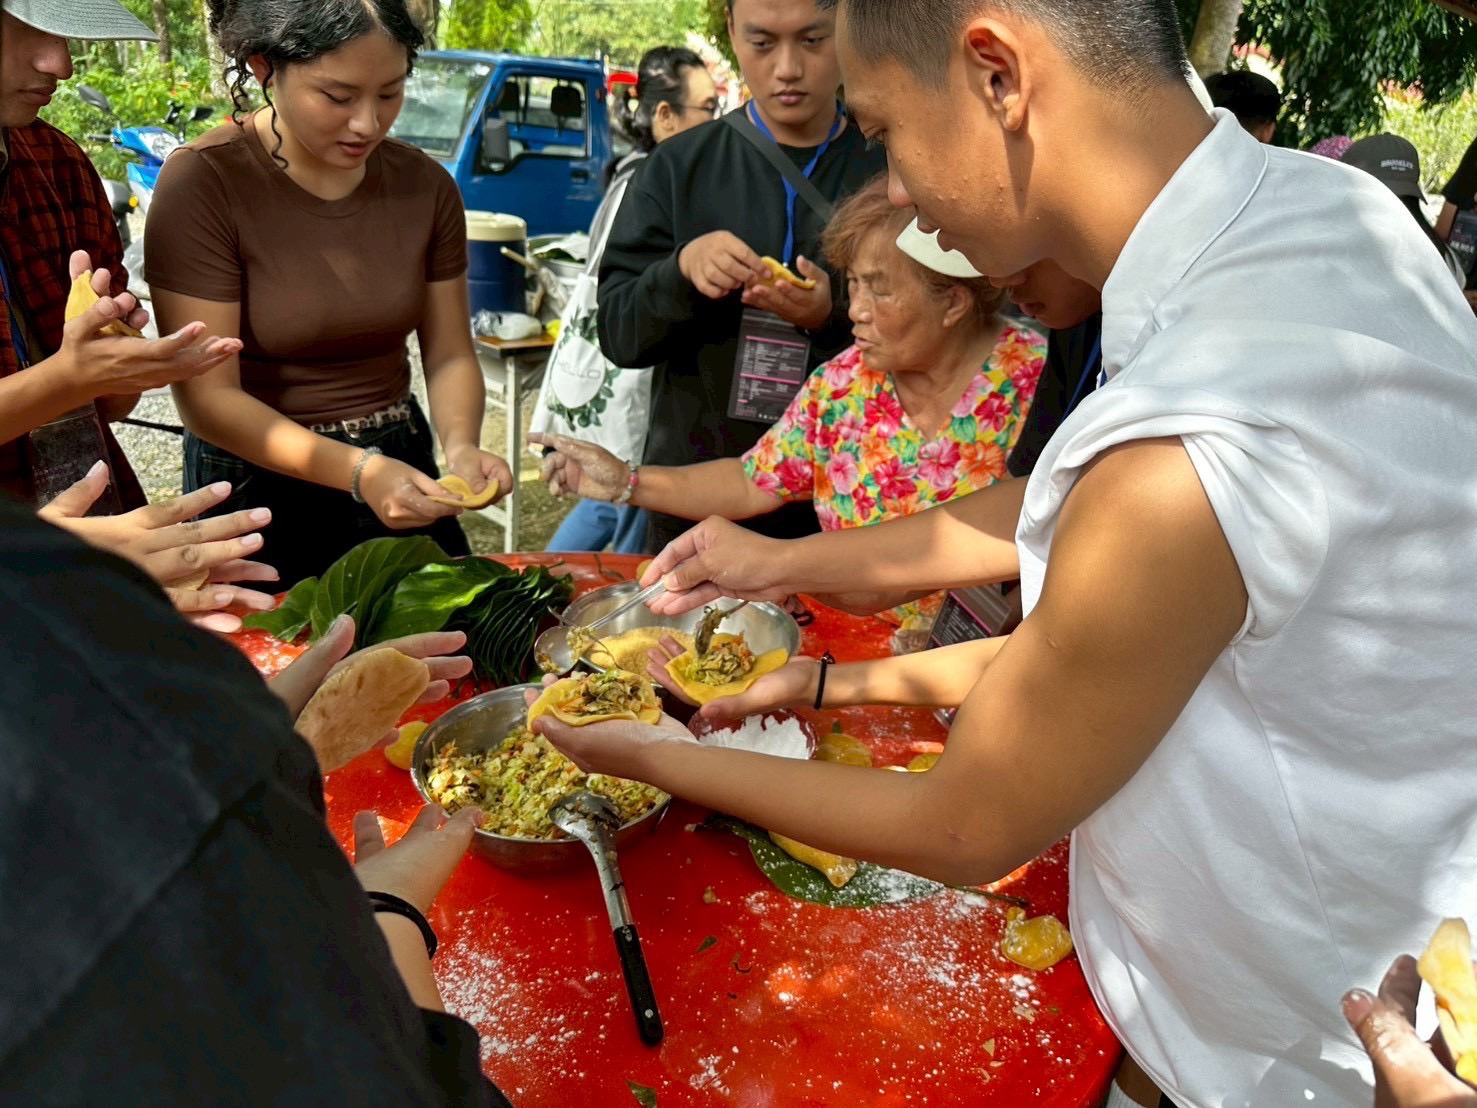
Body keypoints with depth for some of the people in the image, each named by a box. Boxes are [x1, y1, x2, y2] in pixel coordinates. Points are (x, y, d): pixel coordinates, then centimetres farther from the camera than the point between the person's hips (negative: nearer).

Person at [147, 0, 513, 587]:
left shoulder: (424, 184, -4)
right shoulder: (201, 183, -17)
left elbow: (449, 355, -1)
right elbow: (209, 397, -20)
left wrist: (460, 444, -22)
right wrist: (358, 471, -33)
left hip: (399, 474, 4)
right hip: (257, 485, -4)